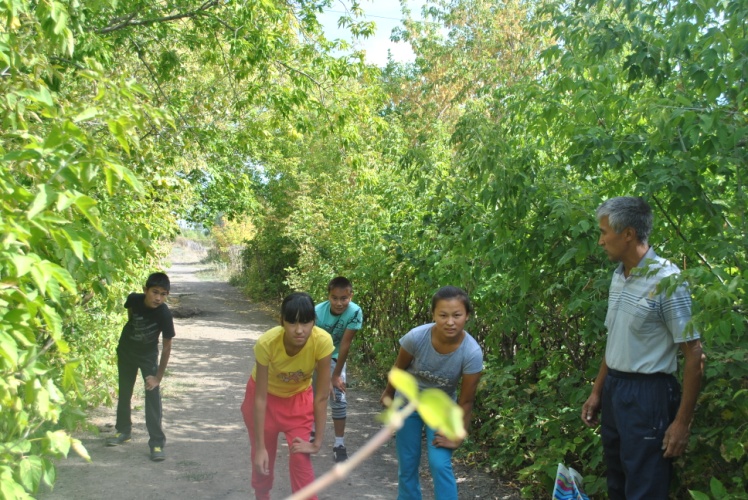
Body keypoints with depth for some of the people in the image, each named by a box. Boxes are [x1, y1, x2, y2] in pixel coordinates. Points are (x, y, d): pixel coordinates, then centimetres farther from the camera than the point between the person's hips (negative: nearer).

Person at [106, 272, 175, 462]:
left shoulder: (164, 314, -32)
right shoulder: (134, 299, -25)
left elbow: (166, 347, -24)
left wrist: (158, 377, -23)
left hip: (148, 355, -3)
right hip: (126, 351, 3)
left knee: (153, 395, -12)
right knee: (124, 392, 16)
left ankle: (157, 442, -7)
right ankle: (123, 430, 36)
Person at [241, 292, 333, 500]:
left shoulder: (322, 341, -35)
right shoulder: (266, 343, -36)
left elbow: (321, 395, -24)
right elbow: (260, 398, -26)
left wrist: (318, 441, -21)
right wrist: (260, 447, -23)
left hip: (299, 397, 0)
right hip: (266, 395, 0)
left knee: (301, 459, -11)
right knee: (263, 459, 11)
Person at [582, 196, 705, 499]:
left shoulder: (666, 280, -18)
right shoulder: (619, 275, 7)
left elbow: (694, 355, -16)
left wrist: (682, 422, -16)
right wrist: (597, 392, 16)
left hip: (647, 394, -8)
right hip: (613, 389, 8)